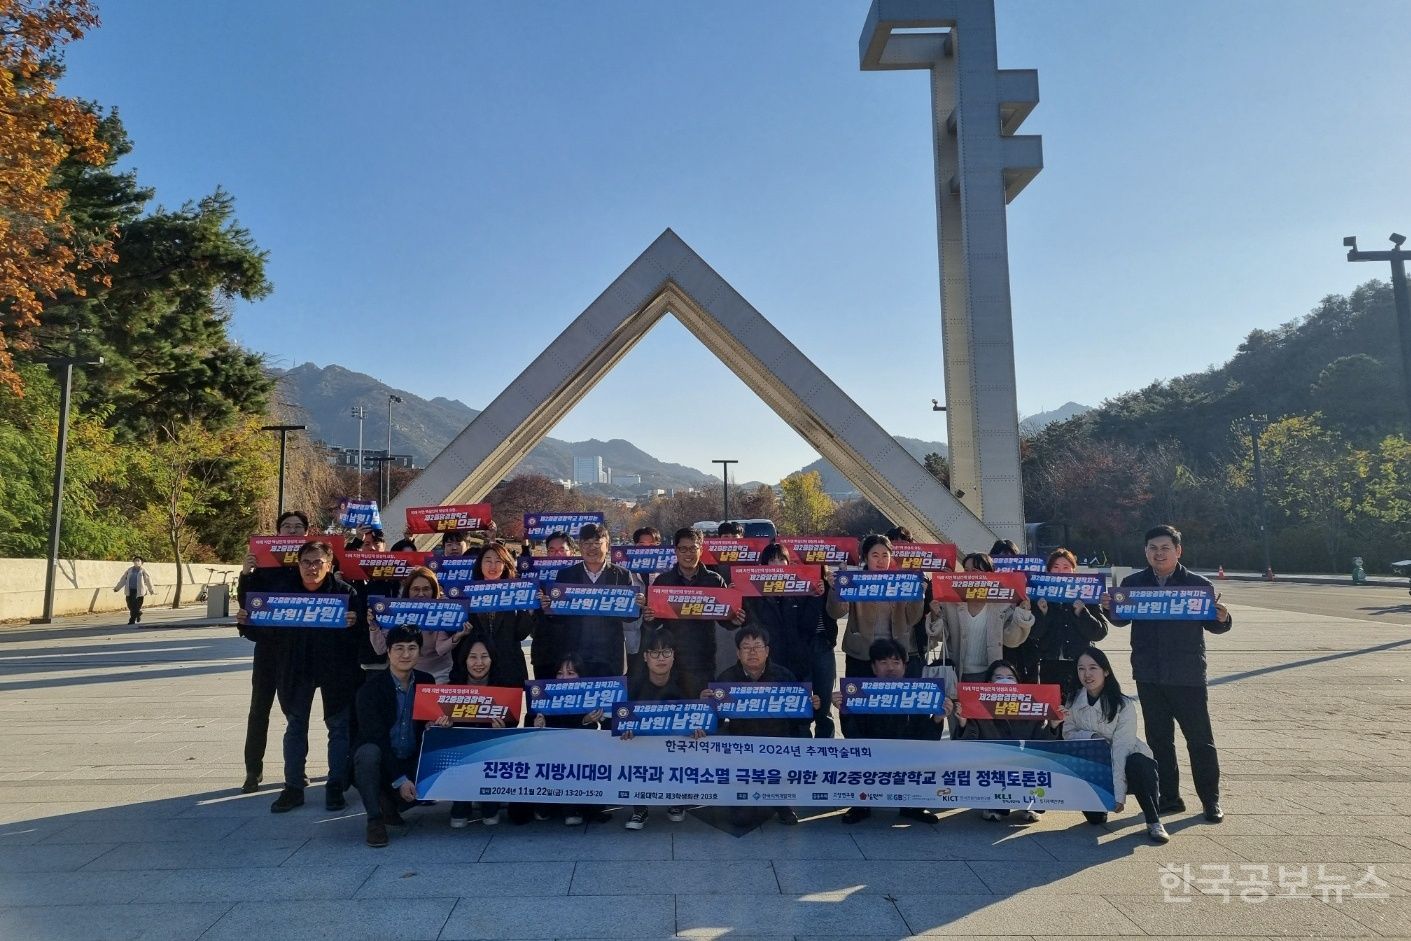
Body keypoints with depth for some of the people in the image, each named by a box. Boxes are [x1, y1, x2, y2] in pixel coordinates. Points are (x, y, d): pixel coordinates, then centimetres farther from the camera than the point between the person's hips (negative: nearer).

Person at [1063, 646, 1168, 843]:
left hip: (1122, 766, -3)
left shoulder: (1124, 706, -17)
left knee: (1138, 762, -37)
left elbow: (1121, 749, -23)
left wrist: (1118, 794, -30)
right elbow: (1068, 733, 3)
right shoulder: (1074, 701, -4)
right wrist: (1091, 737, -19)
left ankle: (1154, 823, -21)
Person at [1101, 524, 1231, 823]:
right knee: (1159, 739, 11)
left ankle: (1211, 801, 17)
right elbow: (1121, 620, 13)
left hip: (1188, 675, -3)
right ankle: (1170, 798, 23)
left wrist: (1222, 619, -20)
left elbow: (1212, 624, 3)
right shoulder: (1133, 584, 5)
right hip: (1149, 675, 3)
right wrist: (1109, 607, -8)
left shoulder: (1199, 584, -2)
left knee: (1200, 739, 4)